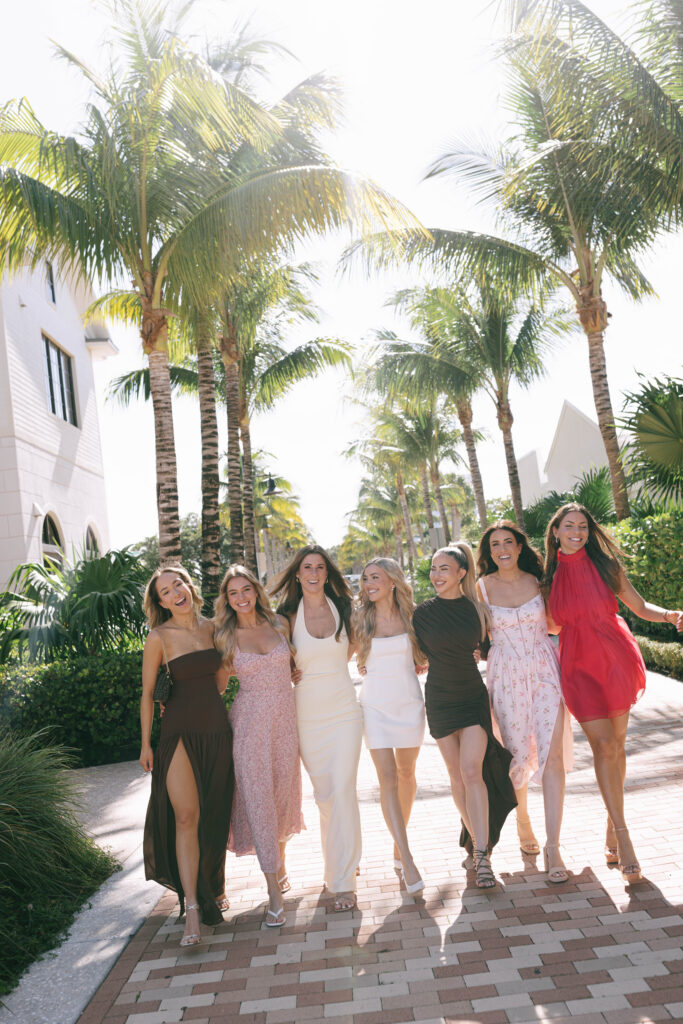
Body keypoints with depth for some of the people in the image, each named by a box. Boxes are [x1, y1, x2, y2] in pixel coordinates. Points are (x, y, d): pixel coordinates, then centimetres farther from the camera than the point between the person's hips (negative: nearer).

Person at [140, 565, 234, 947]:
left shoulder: (212, 627, 4)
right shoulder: (159, 637, -7)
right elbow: (148, 693, -1)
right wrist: (146, 743, 1)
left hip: (217, 727, 4)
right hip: (180, 732, -4)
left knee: (217, 814, 11)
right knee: (186, 815, -12)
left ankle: (215, 887, 31)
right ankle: (192, 908, -6)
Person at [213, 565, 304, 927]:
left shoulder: (279, 623, 3)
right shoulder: (226, 636, -1)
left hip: (285, 717, 2)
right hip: (249, 720, -2)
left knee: (283, 792, 13)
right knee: (257, 798, -4)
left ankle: (280, 864, 39)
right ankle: (274, 892, 4)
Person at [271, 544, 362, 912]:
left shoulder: (342, 608, 3)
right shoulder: (289, 616, -1)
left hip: (344, 712, 0)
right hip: (307, 716, 0)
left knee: (342, 791, -6)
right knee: (324, 793, 8)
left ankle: (343, 879, 3)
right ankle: (344, 858, 29)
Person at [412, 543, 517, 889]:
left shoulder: (477, 608, -3)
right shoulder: (423, 612, -4)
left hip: (474, 697, -1)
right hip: (440, 701, 1)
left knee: (472, 771, -13)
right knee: (457, 777, 8)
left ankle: (481, 855, -8)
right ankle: (478, 840, 27)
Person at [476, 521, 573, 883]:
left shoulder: (536, 580, 3)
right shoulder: (484, 586, -1)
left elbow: (553, 624, 15)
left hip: (544, 669, 1)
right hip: (506, 674, -1)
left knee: (552, 754, -7)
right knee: (517, 752, 7)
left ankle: (552, 847, -2)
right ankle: (523, 821, 35)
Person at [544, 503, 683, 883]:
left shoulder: (605, 565, 0)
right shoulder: (551, 576, 2)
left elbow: (640, 606, 5)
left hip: (616, 659, 1)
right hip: (580, 665, 0)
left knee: (616, 744, 8)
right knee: (604, 745, -8)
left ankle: (613, 829, 26)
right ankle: (622, 837, 1)